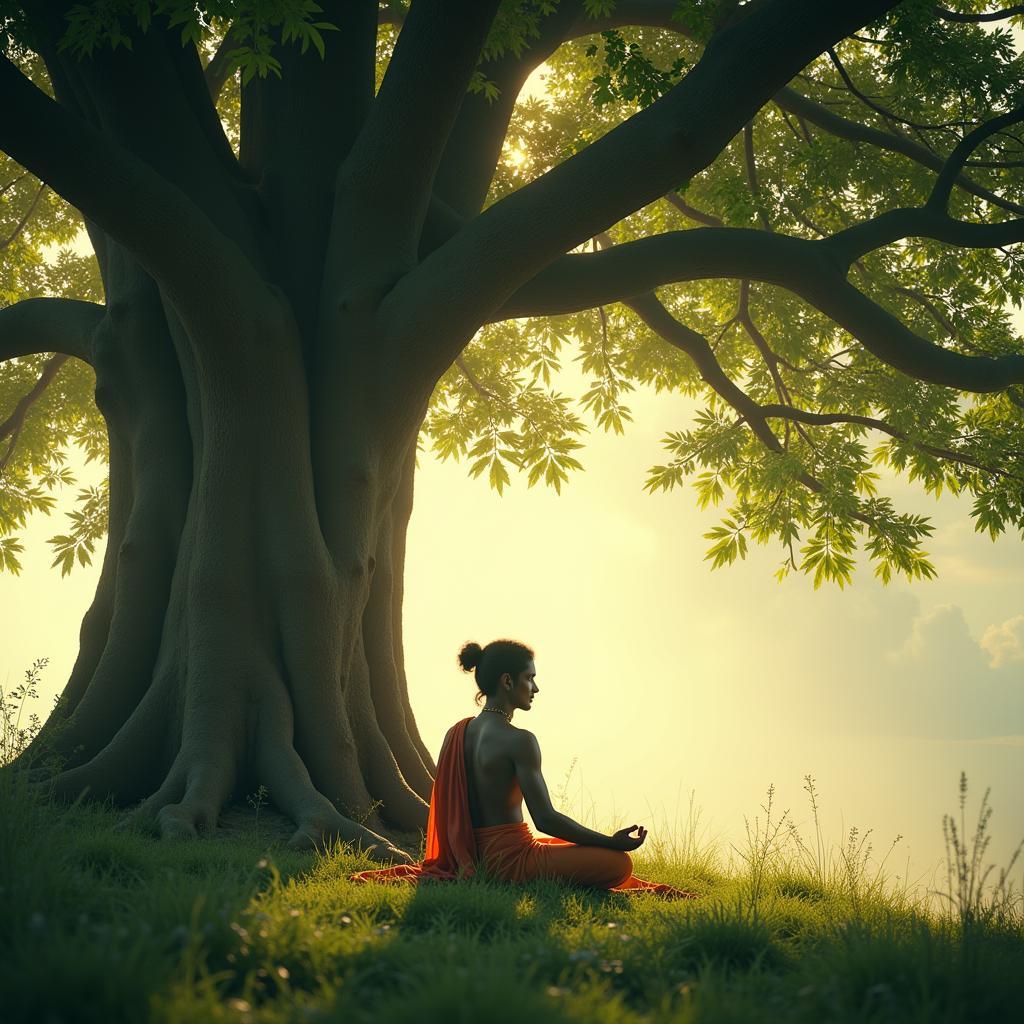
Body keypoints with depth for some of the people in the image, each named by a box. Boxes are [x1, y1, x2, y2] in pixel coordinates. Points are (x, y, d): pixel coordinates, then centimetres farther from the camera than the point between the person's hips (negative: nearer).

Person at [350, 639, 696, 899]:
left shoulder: (458, 732, 8)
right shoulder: (519, 741, -17)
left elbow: (452, 810, 15)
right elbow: (545, 818, -20)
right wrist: (612, 842, -14)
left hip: (478, 855, 10)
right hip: (509, 857, -10)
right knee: (618, 863, -14)